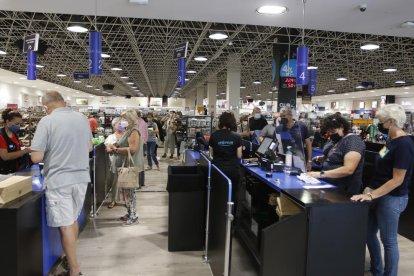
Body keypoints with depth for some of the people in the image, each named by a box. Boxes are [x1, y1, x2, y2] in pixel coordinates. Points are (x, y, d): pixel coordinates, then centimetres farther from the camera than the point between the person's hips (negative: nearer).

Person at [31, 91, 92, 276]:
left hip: (58, 180, -5)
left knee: (65, 226, 5)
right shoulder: (83, 119, 4)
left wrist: (50, 153, 8)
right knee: (72, 220, 22)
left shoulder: (47, 121, -12)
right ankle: (71, 257, 38)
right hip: (81, 177, 6)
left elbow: (36, 157, -12)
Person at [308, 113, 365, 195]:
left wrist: (321, 174, -27)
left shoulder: (353, 140, -15)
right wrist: (322, 158, 6)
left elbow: (348, 169, -26)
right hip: (328, 184, 8)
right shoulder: (336, 139, 9)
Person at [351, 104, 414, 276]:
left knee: (388, 240, 6)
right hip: (380, 195, 9)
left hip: (392, 198, -9)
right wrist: (372, 191, 16)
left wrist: (371, 195, -24)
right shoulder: (393, 141, 8)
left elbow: (397, 180, -22)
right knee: (369, 234, 17)